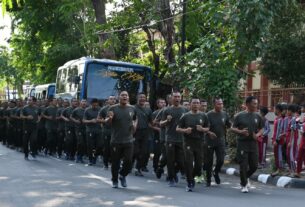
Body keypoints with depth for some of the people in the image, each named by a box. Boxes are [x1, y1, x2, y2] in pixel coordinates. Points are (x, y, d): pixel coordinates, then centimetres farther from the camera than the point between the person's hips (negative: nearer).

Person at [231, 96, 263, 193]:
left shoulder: (258, 116, 7)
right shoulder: (239, 116, -2)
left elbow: (261, 129, 14)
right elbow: (233, 128, 2)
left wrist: (257, 135, -7)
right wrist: (240, 132, -18)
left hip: (253, 144, 3)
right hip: (242, 143, -3)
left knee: (254, 165, 5)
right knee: (243, 165, -2)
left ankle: (245, 177, 34)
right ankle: (244, 185, 14)